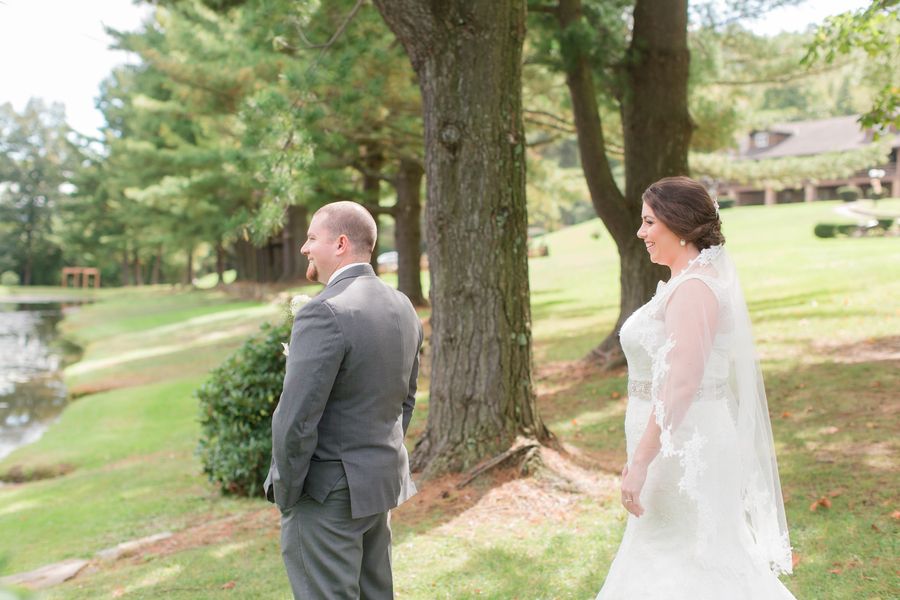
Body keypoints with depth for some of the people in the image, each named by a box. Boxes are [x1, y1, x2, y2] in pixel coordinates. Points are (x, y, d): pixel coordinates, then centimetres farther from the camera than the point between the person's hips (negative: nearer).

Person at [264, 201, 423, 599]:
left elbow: (296, 420, -22)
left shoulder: (325, 314, -22)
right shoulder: (402, 308, 5)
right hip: (382, 482, 9)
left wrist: (285, 492, -10)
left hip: (328, 492, -8)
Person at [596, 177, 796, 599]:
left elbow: (681, 384, -26)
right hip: (681, 444, 10)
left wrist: (640, 461, -23)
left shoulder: (693, 288, -20)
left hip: (682, 448, -10)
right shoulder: (692, 281, 12)